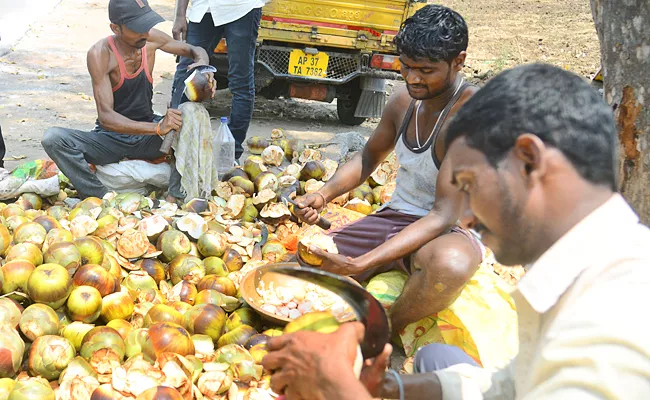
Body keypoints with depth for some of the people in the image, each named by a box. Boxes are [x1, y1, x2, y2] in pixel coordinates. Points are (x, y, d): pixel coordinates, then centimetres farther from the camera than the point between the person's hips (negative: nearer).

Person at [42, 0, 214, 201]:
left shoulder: (151, 39, -9)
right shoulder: (100, 54, -22)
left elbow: (195, 50, 8)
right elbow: (105, 116, -29)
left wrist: (203, 65, -18)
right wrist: (157, 128, -43)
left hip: (147, 137, 3)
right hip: (111, 138, -3)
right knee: (53, 138, -29)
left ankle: (175, 198, -27)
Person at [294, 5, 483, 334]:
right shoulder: (404, 100, 0)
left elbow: (445, 215, -28)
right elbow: (369, 158, 19)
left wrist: (363, 263, -34)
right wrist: (322, 196, -2)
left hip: (450, 231, -6)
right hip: (396, 217, 6)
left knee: (450, 264, -41)